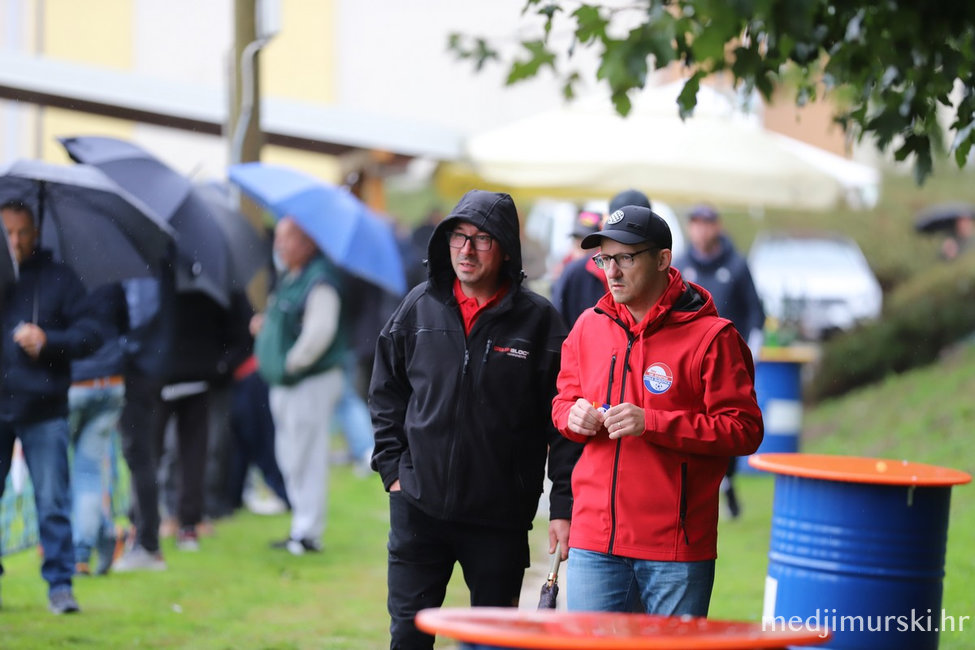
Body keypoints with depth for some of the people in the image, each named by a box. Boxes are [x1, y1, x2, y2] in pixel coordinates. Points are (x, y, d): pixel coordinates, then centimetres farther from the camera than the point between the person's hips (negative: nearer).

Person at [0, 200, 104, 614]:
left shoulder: (58, 280, 6)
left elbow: (90, 334, 3)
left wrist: (48, 342, -13)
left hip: (43, 411, -1)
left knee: (53, 502, -2)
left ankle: (60, 584, 3)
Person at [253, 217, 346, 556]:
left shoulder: (319, 281, -17)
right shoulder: (289, 278, 14)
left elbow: (319, 331, -25)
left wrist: (292, 362, -17)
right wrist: (265, 324, 8)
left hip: (311, 382, -10)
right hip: (286, 383, 10)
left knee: (305, 458, -7)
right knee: (290, 458, 14)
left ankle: (308, 532, -2)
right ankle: (304, 525, 23)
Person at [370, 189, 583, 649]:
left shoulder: (538, 320, -5)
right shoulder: (419, 308, 3)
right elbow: (386, 394, 14)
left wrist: (564, 506, -8)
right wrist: (392, 467, 5)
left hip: (500, 514, -2)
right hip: (419, 503, 2)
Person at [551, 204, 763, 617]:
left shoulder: (709, 336, -6)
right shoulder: (589, 326, 11)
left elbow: (744, 430, -10)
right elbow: (563, 401, 23)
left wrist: (652, 423, -19)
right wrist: (572, 416, -2)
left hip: (676, 546, -4)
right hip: (595, 541, 4)